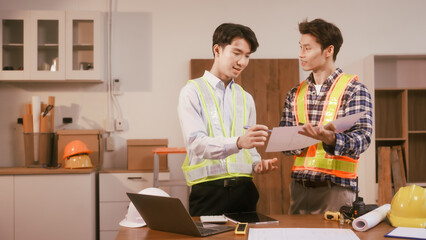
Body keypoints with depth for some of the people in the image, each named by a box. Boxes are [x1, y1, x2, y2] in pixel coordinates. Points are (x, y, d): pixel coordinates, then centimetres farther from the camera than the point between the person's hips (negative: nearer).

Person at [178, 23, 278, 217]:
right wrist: (238, 142, -30)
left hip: (243, 189, 5)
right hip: (208, 191, -4)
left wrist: (258, 164, -1)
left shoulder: (246, 98, 18)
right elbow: (196, 143, -16)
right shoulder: (192, 92, -1)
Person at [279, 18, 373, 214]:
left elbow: (362, 137, -15)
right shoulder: (295, 94, 11)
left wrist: (331, 140, -35)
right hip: (299, 185, 4)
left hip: (336, 186, -4)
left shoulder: (354, 90, -4)